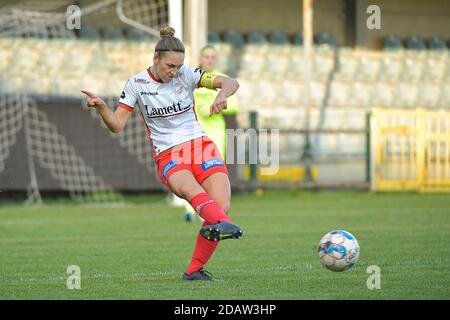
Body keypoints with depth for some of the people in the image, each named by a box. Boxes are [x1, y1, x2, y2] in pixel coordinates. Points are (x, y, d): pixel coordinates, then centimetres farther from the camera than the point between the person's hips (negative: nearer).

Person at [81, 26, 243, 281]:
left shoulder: (186, 74, 2)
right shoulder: (137, 83, 1)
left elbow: (231, 83, -5)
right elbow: (117, 125, 1)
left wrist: (222, 96, -27)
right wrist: (100, 107, -17)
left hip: (201, 147, 2)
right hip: (168, 156, -2)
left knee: (221, 206, -18)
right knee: (191, 189, -37)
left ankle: (195, 270, -5)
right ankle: (223, 224, -66)